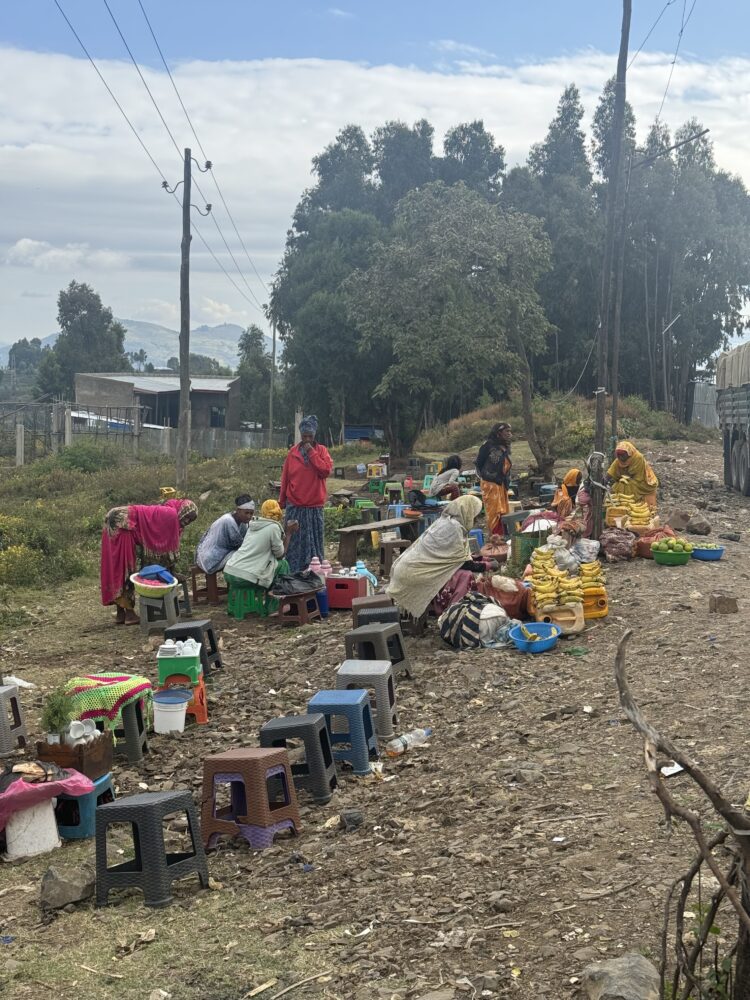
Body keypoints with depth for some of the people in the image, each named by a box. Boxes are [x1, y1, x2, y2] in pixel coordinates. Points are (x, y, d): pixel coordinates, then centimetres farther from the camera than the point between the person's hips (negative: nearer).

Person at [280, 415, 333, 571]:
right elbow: (285, 478, 8)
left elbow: (327, 470, -14)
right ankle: (293, 573, 8)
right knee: (295, 542, 3)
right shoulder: (293, 452, 4)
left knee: (314, 540, 3)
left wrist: (312, 453, -14)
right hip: (294, 506, 1)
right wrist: (282, 501, 10)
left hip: (315, 506, -1)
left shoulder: (322, 451, 2)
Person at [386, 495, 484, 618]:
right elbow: (464, 564, -12)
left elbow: (455, 555, 21)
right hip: (415, 572, -10)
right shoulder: (454, 527, -17)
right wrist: (487, 566, 0)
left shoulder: (447, 521, 11)